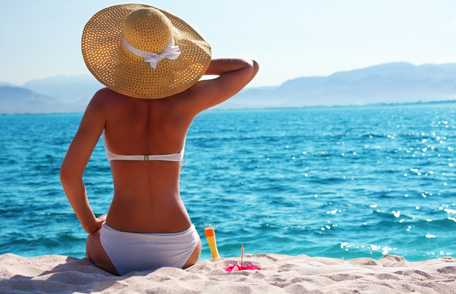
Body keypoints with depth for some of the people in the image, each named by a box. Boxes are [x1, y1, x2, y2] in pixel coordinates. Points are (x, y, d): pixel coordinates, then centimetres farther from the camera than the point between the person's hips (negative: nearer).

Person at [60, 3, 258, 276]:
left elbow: (69, 173, -14)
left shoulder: (106, 100, -10)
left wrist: (89, 223, 4)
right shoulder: (186, 99, -7)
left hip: (120, 251, -1)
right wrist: (193, 65, 6)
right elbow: (250, 67, 9)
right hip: (178, 251, 1)